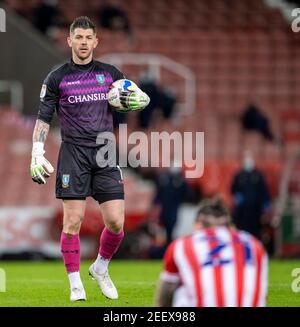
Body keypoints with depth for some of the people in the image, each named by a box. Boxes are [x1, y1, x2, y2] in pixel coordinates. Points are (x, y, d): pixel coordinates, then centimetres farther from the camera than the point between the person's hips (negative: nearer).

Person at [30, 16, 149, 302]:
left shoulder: (110, 74, 10)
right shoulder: (57, 78, 3)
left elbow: (137, 101, 19)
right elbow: (43, 118, 4)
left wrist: (135, 101, -6)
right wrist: (37, 154, -6)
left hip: (105, 154, 2)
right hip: (73, 154, -2)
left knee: (115, 222, -4)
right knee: (73, 221, -6)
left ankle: (100, 269, 22)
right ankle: (75, 285, 4)